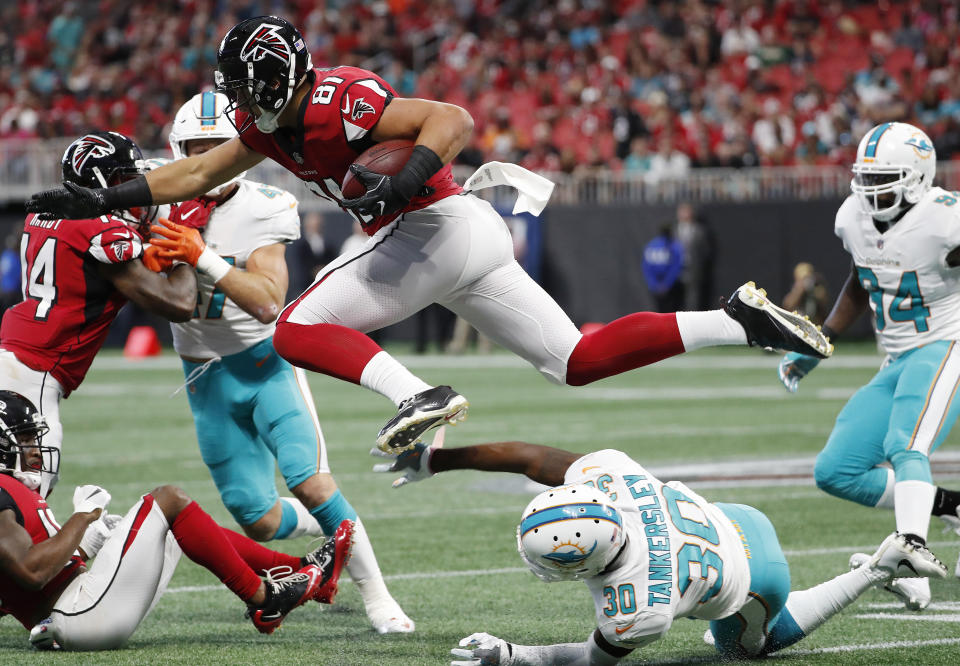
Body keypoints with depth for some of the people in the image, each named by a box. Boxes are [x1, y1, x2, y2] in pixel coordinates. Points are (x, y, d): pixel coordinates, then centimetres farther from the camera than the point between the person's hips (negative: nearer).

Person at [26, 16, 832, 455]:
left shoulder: (339, 103, -15)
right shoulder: (272, 124, 14)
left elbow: (453, 119, -19)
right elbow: (196, 174, 22)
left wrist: (408, 178, -32)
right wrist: (100, 201, 18)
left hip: (438, 228, -9)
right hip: (465, 238, 9)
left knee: (298, 328, -9)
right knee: (578, 360, 9)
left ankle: (419, 395, -30)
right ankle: (739, 321, 4)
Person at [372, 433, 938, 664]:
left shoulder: (638, 613, -45)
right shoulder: (604, 474, -34)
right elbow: (526, 456, -19)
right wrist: (434, 459, -15)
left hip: (751, 587, -4)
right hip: (732, 521, 4)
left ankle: (878, 572, 28)